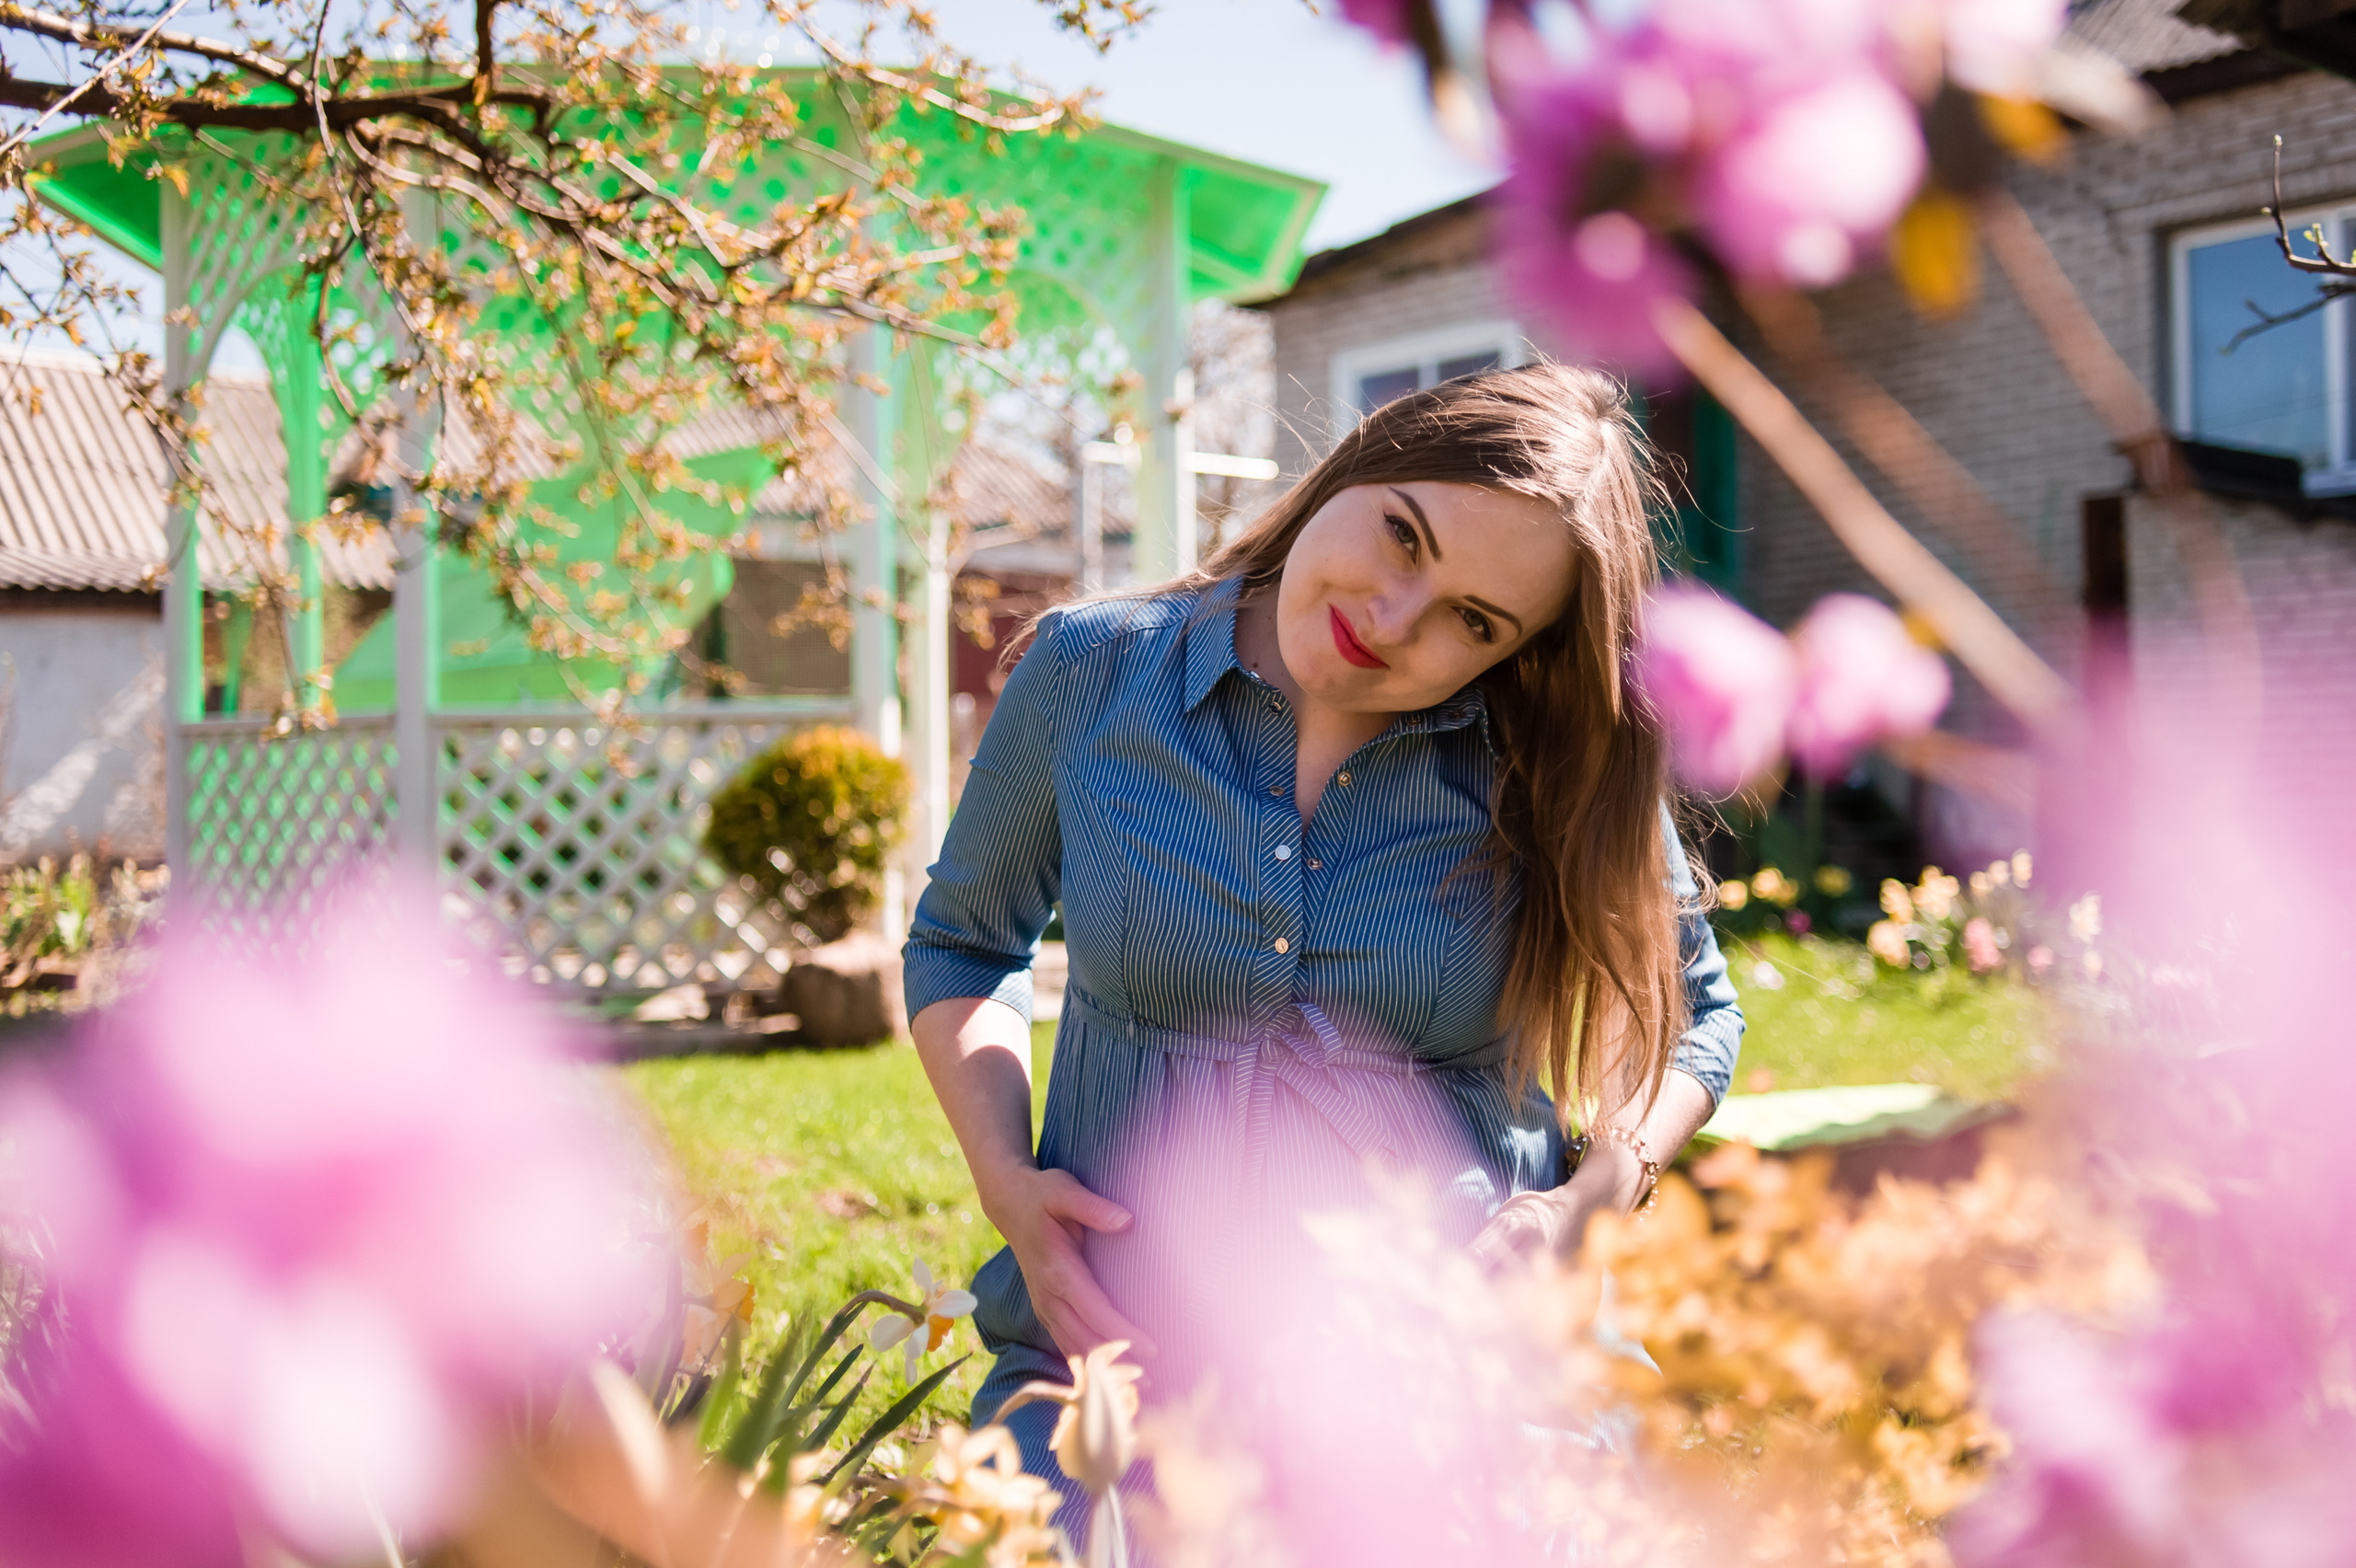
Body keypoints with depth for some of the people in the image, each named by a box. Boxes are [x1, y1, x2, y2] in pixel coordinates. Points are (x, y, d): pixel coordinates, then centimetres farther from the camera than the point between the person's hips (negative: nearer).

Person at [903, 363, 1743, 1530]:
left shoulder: (1558, 768, -4)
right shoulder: (1088, 674, -3)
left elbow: (1691, 1008, 11)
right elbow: (963, 941, 12)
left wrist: (1594, 1197, -7)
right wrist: (1006, 1180, -3)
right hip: (1113, 1354, 0)